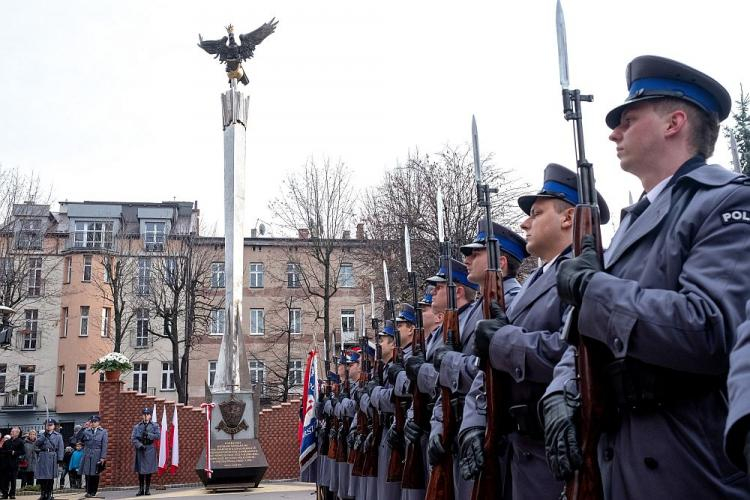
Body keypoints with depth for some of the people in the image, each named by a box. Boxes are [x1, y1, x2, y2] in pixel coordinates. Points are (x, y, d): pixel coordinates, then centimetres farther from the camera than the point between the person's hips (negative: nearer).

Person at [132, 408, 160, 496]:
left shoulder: (155, 426, 7)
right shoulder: (137, 426, 7)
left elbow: (158, 435, -6)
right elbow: (133, 438, -2)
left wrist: (148, 434, -17)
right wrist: (140, 445, -16)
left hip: (150, 449, 0)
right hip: (140, 449, 0)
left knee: (149, 470, 2)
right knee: (140, 470, 3)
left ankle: (147, 489, 11)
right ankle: (141, 489, 11)